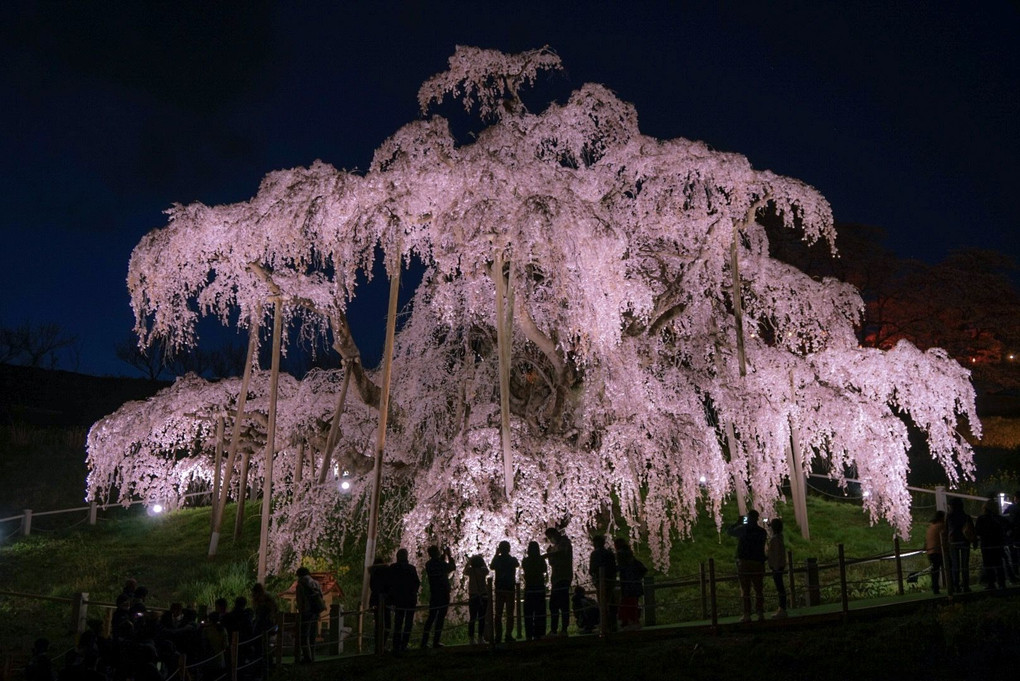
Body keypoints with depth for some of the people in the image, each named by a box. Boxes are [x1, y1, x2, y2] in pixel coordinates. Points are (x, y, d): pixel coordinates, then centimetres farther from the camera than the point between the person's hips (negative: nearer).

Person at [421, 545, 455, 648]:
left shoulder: (428, 564, 2)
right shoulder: (441, 564, -15)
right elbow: (453, 567, 2)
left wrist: (443, 555, 22)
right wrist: (449, 555, 11)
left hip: (433, 594, 6)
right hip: (443, 593, -6)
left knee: (431, 617, 12)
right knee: (440, 617, 0)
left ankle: (424, 641, 9)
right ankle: (436, 642, -1)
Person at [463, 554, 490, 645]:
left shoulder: (470, 570, -5)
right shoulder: (483, 570, -5)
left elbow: (465, 571, 18)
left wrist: (469, 560, 27)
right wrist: (481, 559, 28)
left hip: (473, 597, 0)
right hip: (483, 597, 0)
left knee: (472, 618, 6)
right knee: (482, 618, 5)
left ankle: (471, 638, 5)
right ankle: (480, 638, 6)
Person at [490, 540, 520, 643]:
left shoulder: (497, 559, -6)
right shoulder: (513, 560, -6)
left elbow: (491, 566, 15)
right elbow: (518, 565, 17)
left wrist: (496, 554, 15)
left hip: (499, 589, 1)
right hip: (510, 589, -1)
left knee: (498, 613, 8)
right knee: (509, 613, 3)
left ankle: (498, 636, 5)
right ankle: (508, 635, -2)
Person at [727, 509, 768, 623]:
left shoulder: (742, 529, -6)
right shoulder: (762, 531, 4)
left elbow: (729, 532, 7)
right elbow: (762, 544, 17)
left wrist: (738, 523, 16)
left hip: (744, 562, -3)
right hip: (758, 563, 3)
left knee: (745, 591, 0)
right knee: (758, 590, 10)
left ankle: (747, 615, -3)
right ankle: (760, 614, 7)